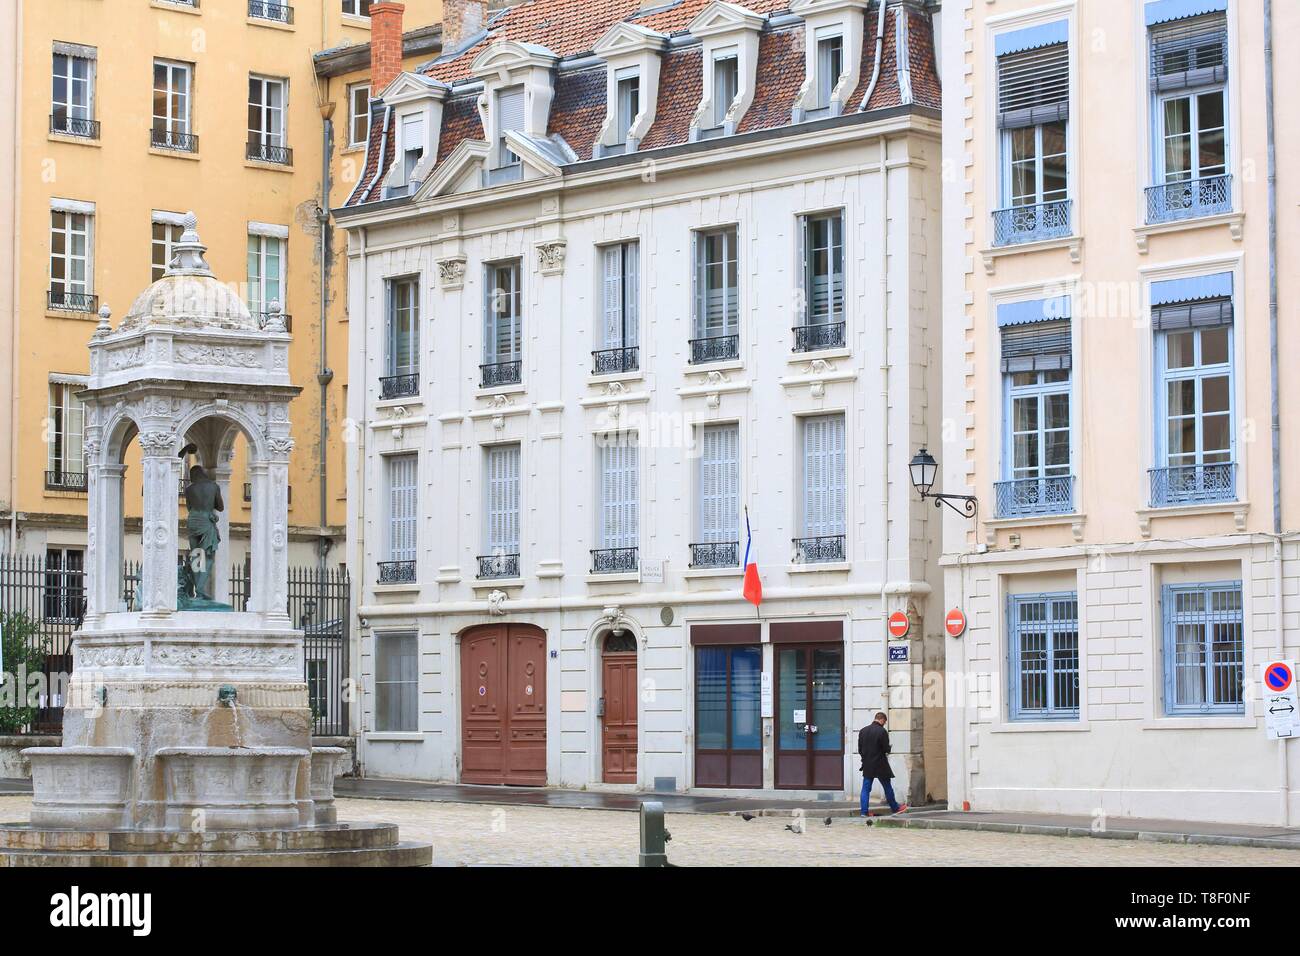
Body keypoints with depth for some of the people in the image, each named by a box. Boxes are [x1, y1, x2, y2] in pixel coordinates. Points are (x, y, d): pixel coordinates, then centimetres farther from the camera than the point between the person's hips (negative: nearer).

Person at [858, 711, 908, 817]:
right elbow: (886, 749, -13)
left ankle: (864, 811, 2)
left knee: (866, 789, 6)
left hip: (867, 765, 4)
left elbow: (860, 750, 5)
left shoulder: (863, 731, 3)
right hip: (880, 764, -4)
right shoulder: (882, 731, -13)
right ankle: (895, 808, 22)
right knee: (887, 787, 10)